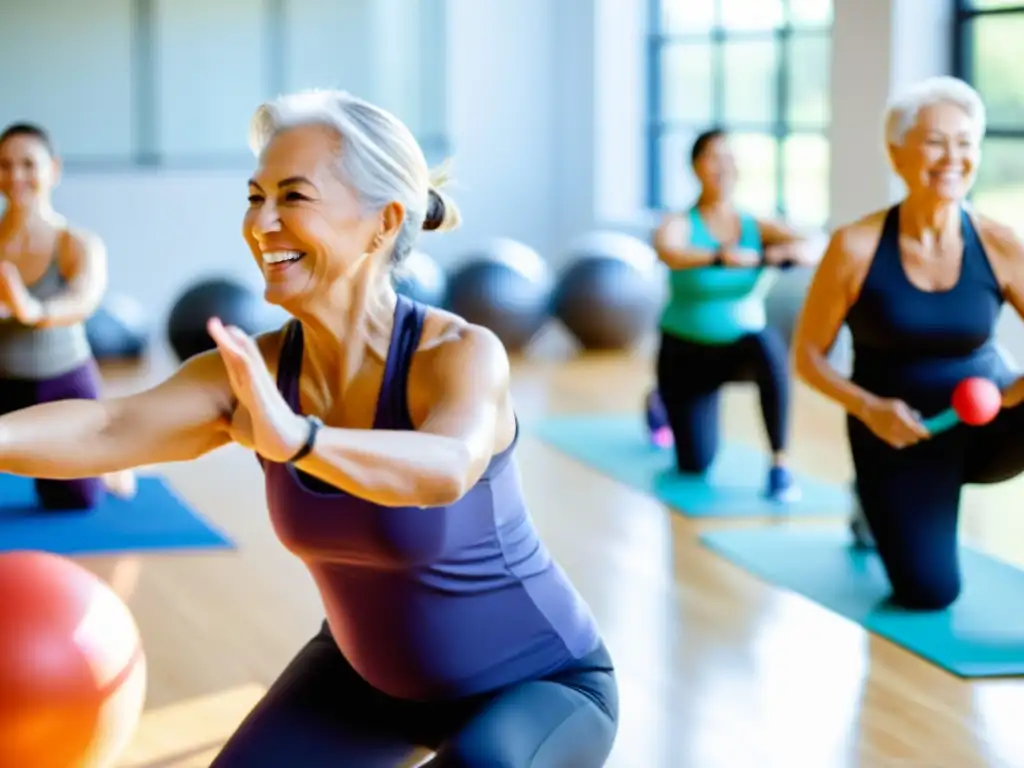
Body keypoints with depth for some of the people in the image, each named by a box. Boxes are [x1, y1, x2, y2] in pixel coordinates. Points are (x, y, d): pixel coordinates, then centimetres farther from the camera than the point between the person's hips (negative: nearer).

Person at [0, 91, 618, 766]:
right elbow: (109, 431, -34)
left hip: (539, 684, -6)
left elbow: (446, 470, -52)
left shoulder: (462, 355, -29)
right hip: (369, 672, 6)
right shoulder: (254, 373, -16)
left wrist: (295, 439, -70)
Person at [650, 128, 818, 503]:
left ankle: (780, 465, -27)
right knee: (695, 466, 1)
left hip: (743, 342, 1)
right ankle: (661, 401, 36)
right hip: (687, 353, -1)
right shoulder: (679, 225, -15)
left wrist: (782, 253, -50)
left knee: (768, 349, -36)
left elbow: (810, 248, -26)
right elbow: (668, 253, -39)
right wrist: (721, 258, -58)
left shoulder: (758, 227, -9)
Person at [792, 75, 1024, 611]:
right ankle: (876, 504, 24)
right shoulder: (857, 248, -16)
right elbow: (807, 356, -7)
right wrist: (869, 409, -21)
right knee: (929, 595, -9)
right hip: (900, 435, -1)